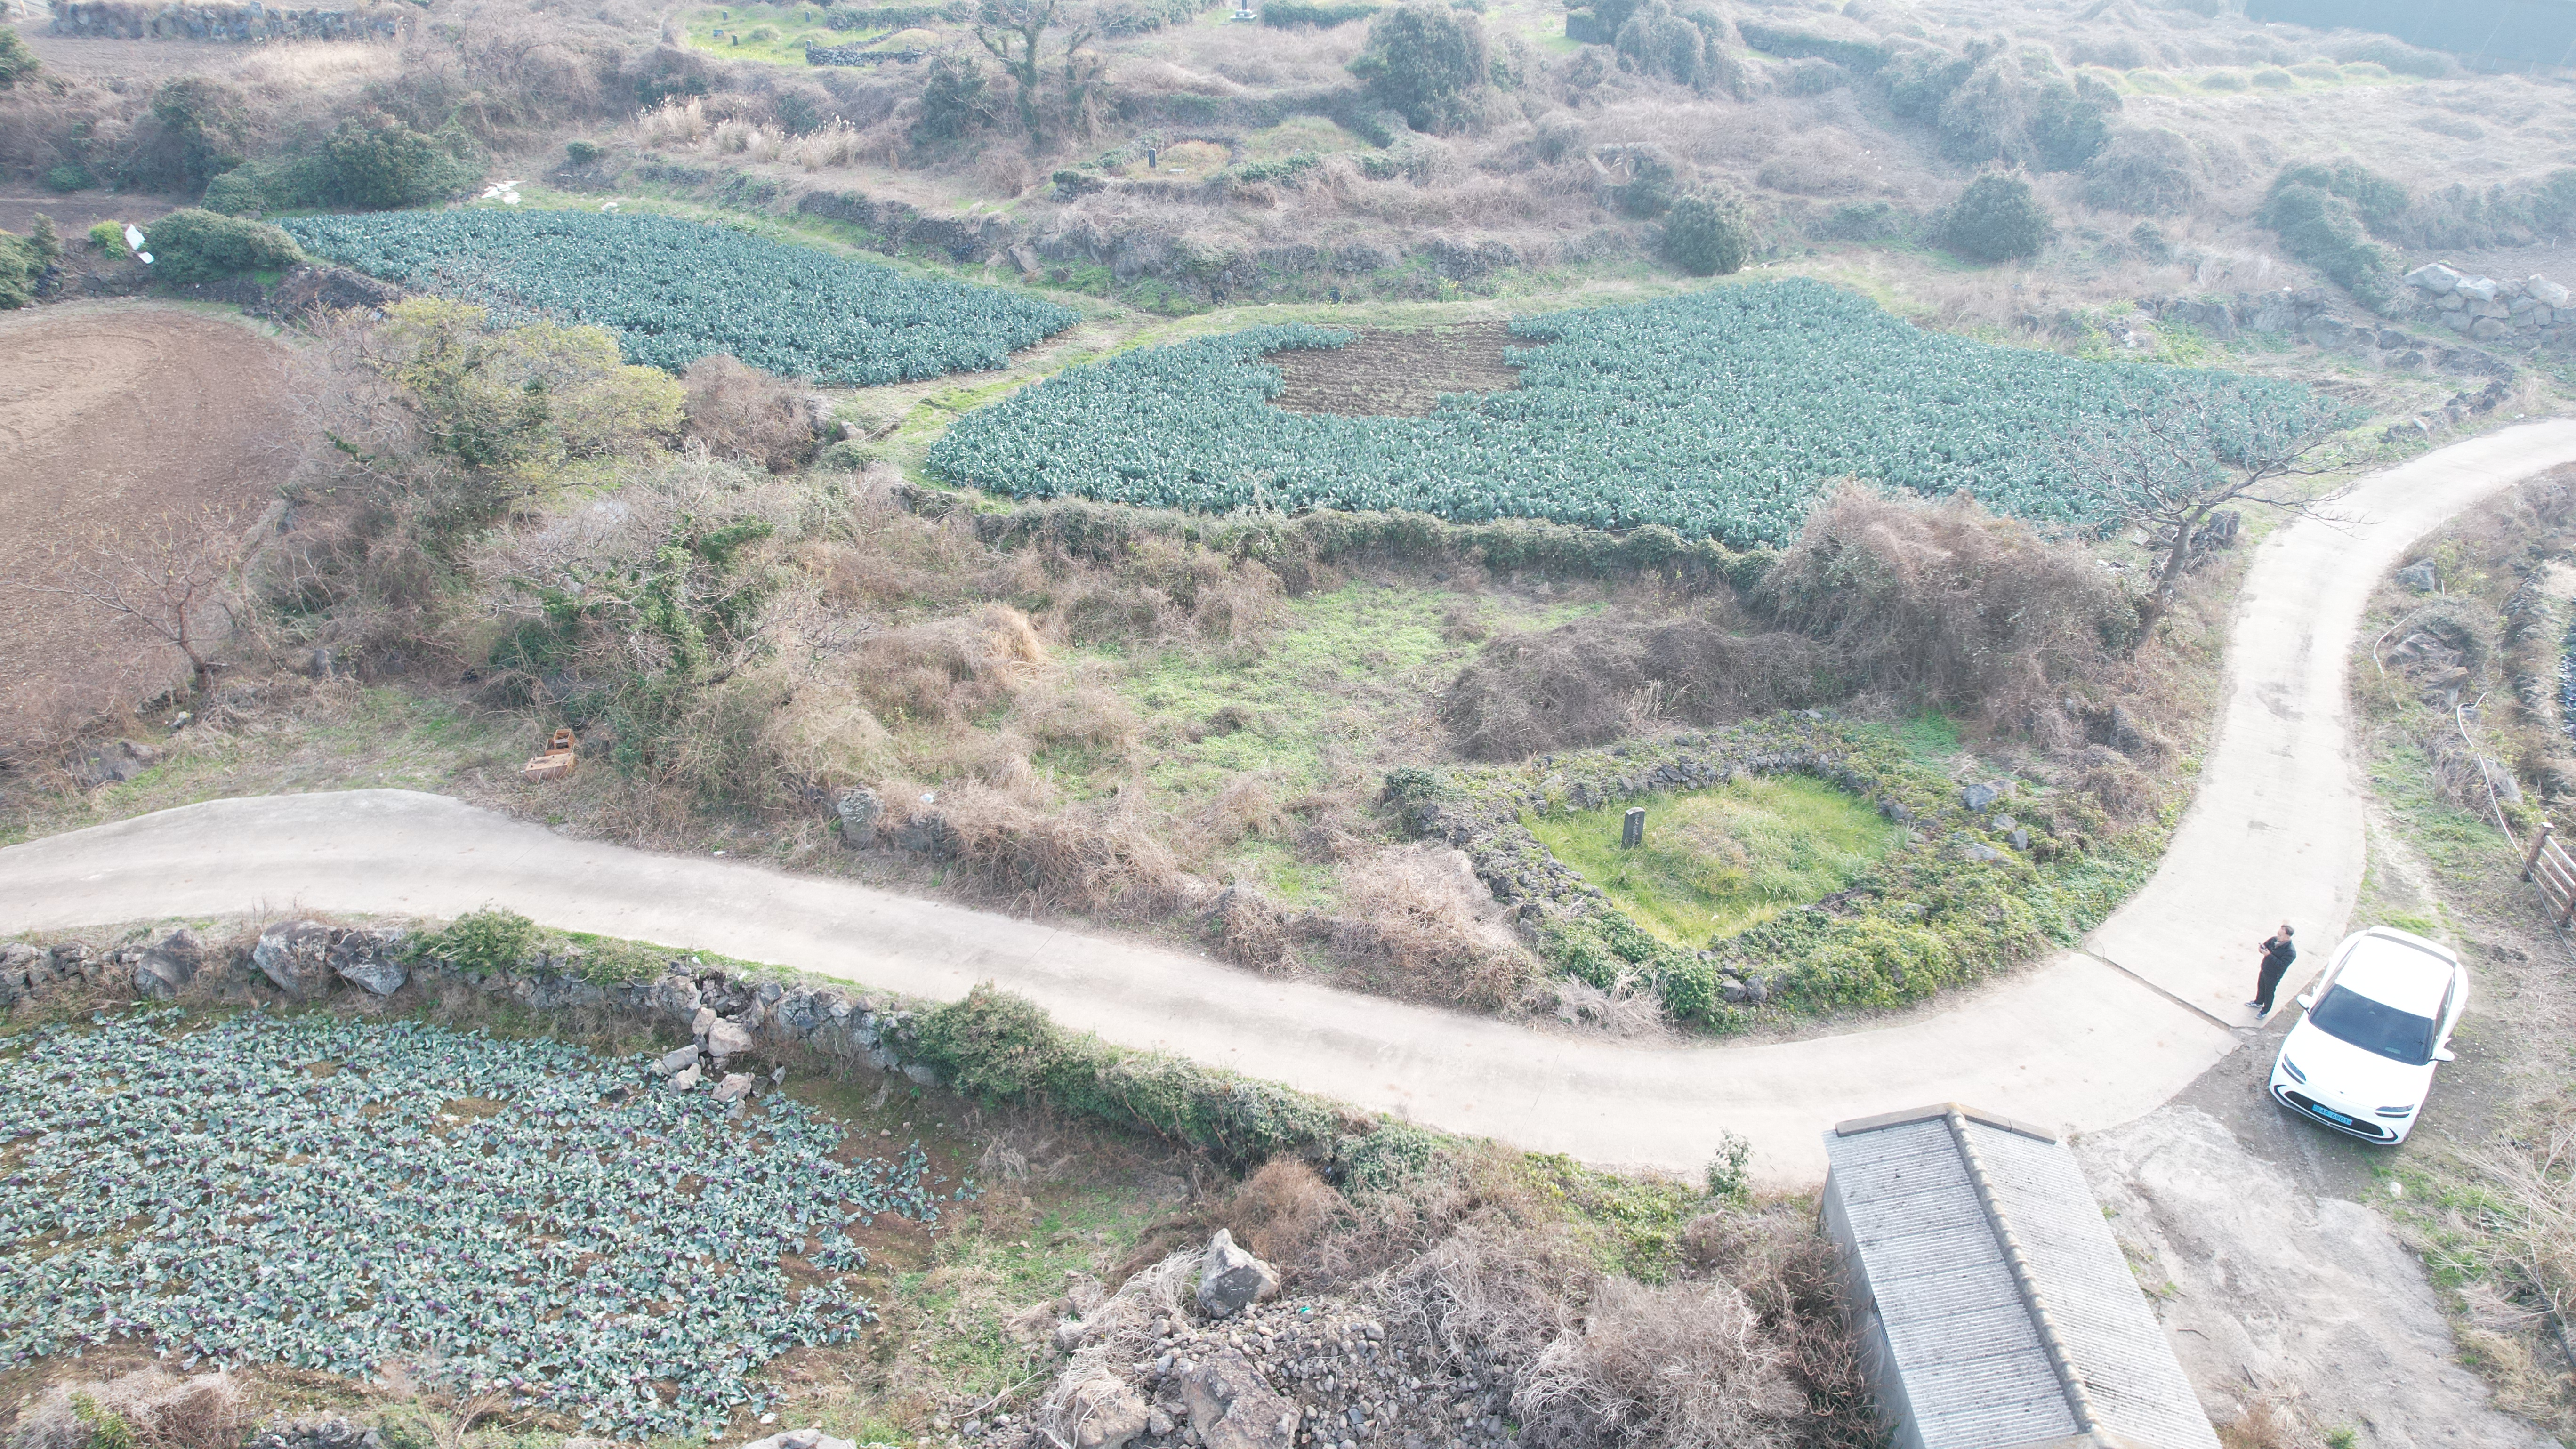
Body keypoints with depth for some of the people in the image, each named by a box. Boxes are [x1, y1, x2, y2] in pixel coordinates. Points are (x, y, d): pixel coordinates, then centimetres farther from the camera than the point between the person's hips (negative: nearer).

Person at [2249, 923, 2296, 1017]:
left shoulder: (2290, 952, -31)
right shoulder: (2274, 940, -11)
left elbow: (2281, 965, -35)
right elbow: (2266, 945, 4)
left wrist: (2269, 955, -40)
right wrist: (2262, 948, -20)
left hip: (2273, 976, -6)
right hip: (2264, 970, 6)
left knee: (2269, 993, 15)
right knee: (2261, 987, 28)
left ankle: (2265, 1010, 38)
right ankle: (2258, 1002, 53)